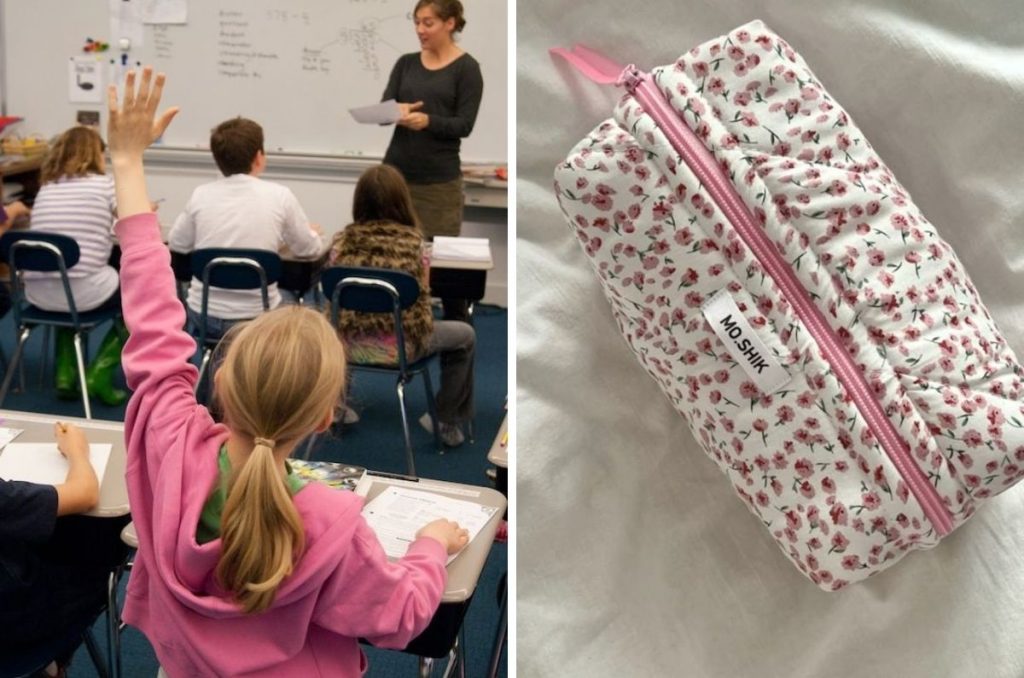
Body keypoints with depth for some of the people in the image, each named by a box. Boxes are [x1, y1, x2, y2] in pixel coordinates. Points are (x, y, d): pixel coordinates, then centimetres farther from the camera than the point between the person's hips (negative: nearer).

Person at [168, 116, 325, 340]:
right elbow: (308, 250, 3)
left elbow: (177, 244, 11)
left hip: (204, 316, 2)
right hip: (256, 318, -2)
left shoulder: (201, 195, -3)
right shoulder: (279, 196, -8)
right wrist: (315, 233, 27)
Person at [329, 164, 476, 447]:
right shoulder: (412, 242, -12)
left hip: (350, 344, 4)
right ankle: (447, 424, 26)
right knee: (465, 335, 23)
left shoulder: (342, 241, -4)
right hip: (398, 346, -3)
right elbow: (421, 300, -2)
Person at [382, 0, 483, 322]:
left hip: (439, 178, -4)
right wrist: (397, 111, -22)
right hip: (397, 170, 5)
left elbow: (464, 124, -11)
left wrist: (427, 120, -28)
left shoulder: (466, 68, -4)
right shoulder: (406, 63, 10)